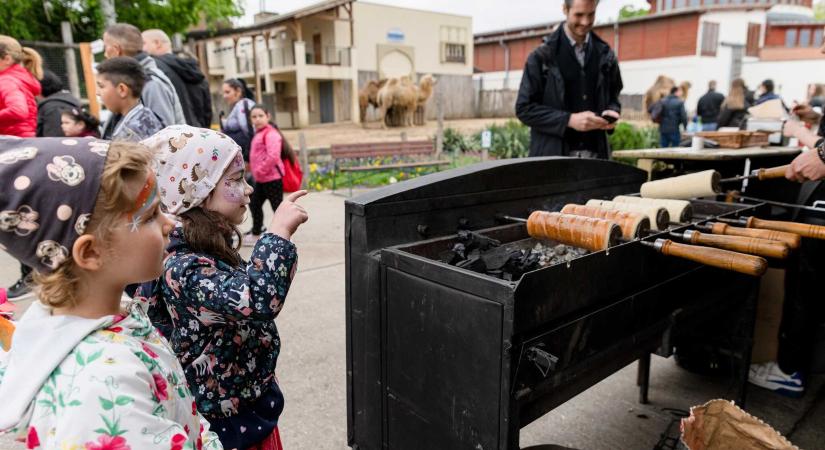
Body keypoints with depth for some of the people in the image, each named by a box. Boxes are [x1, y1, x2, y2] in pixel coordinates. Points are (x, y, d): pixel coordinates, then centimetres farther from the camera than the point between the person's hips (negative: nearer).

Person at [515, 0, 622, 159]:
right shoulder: (542, 57, -2)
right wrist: (569, 120, -14)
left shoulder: (605, 56, 12)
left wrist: (611, 112, -1)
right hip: (552, 156, -3)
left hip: (595, 155, 4)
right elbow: (524, 108, -5)